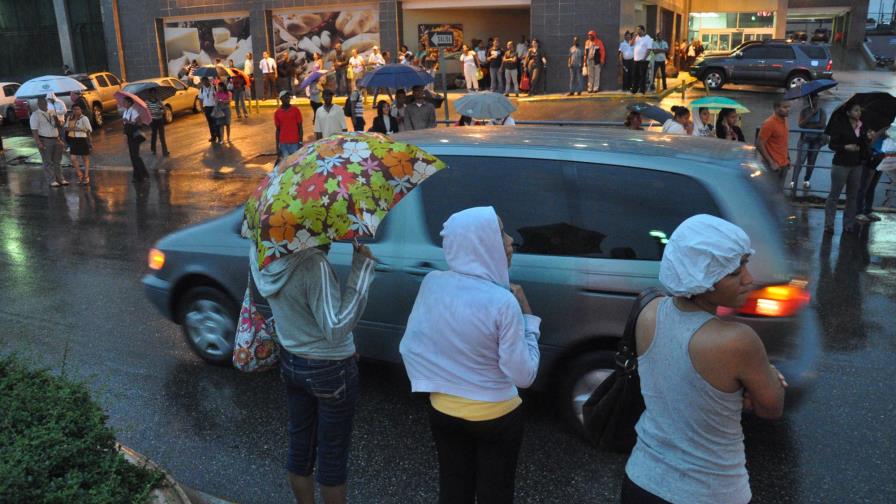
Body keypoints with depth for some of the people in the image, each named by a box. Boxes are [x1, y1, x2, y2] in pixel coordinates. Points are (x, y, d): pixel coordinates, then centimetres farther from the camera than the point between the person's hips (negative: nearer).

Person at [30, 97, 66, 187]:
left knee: (57, 161, 12)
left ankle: (60, 179, 20)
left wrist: (56, 119, -3)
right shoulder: (35, 115, -8)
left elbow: (58, 125, 19)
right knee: (48, 162, 1)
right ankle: (52, 181, 5)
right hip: (44, 140, -6)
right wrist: (38, 142, -21)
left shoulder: (52, 112, 11)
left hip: (56, 139, 6)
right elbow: (34, 130, -14)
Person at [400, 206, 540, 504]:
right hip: (496, 417, -4)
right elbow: (524, 375, -17)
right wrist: (527, 316, -9)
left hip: (443, 412, 4)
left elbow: (409, 347, -2)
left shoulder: (432, 283, -11)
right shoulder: (503, 302, -25)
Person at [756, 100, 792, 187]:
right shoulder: (769, 123, -15)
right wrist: (771, 162, -20)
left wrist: (787, 158, 13)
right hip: (774, 165, -7)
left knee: (779, 190, 12)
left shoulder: (784, 121, 8)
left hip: (784, 164, 7)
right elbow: (759, 144, -18)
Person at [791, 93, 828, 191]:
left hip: (816, 140, 2)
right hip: (805, 139, -2)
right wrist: (811, 114, -19)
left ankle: (806, 180, 17)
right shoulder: (804, 110, -3)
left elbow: (823, 124, -11)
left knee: (811, 162, 4)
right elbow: (801, 124, -14)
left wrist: (809, 126, -15)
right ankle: (793, 181, -14)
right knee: (800, 161, -12)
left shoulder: (821, 111, 0)